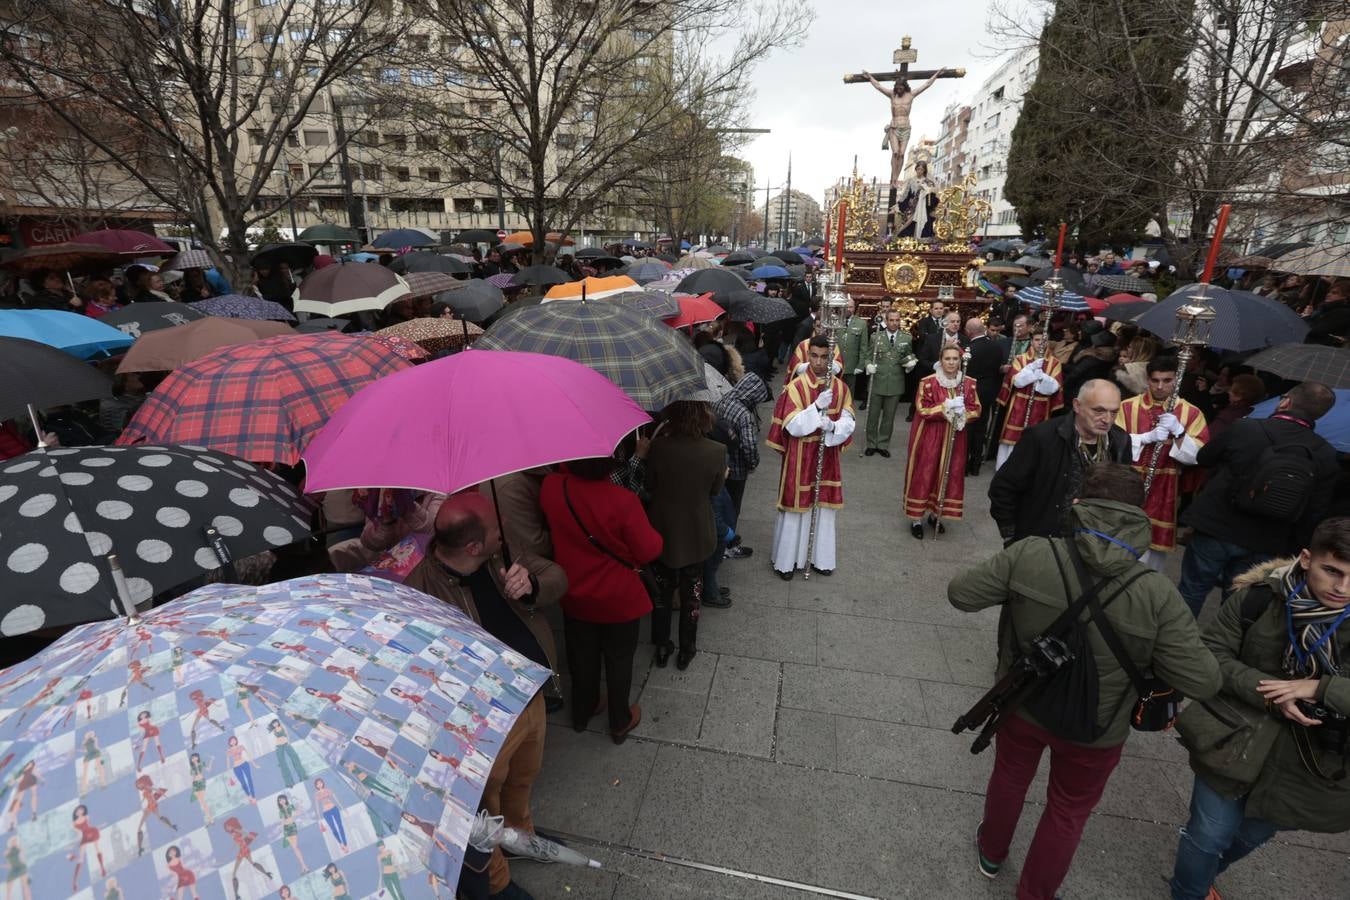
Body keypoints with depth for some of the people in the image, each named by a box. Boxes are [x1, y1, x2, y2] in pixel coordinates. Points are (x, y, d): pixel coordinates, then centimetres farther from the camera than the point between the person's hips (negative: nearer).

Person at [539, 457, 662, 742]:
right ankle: (620, 723, 41)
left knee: (582, 657, 26)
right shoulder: (623, 501, -32)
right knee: (619, 660, 20)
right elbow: (649, 550, -19)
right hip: (618, 600, -4)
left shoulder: (551, 487, -19)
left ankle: (582, 713, 49)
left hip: (574, 595, 4)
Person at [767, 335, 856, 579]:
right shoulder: (796, 386, -12)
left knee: (824, 506, 12)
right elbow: (793, 426, -17)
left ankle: (820, 558, 28)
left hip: (827, 455, 4)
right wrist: (817, 406, -28)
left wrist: (832, 427, -22)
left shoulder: (840, 387, 1)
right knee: (795, 506, 4)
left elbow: (849, 422, -2)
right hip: (800, 457, -4)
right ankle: (787, 560, 18)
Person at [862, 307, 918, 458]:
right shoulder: (876, 337, 1)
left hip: (895, 383, 1)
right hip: (877, 382, -1)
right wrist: (869, 365, -15)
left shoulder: (907, 338, 3)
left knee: (889, 416, 10)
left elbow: (910, 356, 11)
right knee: (873, 415, 7)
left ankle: (883, 444, 22)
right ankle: (871, 444, 21)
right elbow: (868, 356, 5)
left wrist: (911, 362, -10)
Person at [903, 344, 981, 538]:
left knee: (949, 475, 9)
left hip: (955, 437, 4)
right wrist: (946, 406, -23)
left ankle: (936, 514, 28)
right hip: (929, 437, -4)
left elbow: (976, 410, 4)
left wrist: (963, 412, -17)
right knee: (924, 474, 1)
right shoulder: (928, 382, -11)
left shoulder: (969, 383, 1)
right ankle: (916, 519, 13)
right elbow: (922, 410, -14)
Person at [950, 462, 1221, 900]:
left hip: (1020, 704, 1)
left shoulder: (1031, 554, -25)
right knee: (1068, 814, 26)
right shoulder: (1157, 596, -26)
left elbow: (960, 593, -17)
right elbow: (1203, 682, -19)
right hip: (1096, 730, -1)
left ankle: (990, 853, 57)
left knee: (1009, 778, 31)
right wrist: (1144, 655, -2)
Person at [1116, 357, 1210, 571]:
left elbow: (1196, 456, -6)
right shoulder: (1127, 407, -1)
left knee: (1157, 544, 8)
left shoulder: (1191, 413, 2)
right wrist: (1147, 437, -22)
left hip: (1164, 493, 1)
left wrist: (1178, 430, -19)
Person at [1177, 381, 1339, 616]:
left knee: (1191, 592, 12)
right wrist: (1293, 550, 10)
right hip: (1264, 546, 2)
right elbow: (1314, 514, -1)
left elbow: (1202, 458, 4)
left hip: (1215, 529, -2)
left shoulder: (1243, 428, -13)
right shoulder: (1327, 455, -5)